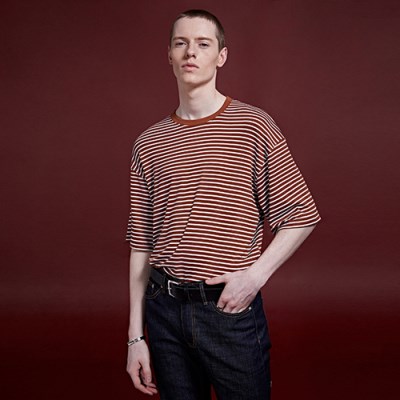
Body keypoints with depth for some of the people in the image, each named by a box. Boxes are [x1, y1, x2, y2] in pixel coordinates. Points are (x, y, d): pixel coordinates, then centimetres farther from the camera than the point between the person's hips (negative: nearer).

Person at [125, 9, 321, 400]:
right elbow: (140, 246, 8)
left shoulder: (254, 126, -2)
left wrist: (256, 274, -14)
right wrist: (136, 336, 6)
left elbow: (300, 216, -1)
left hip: (231, 309, -2)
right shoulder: (148, 143, 7)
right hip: (164, 311, 3)